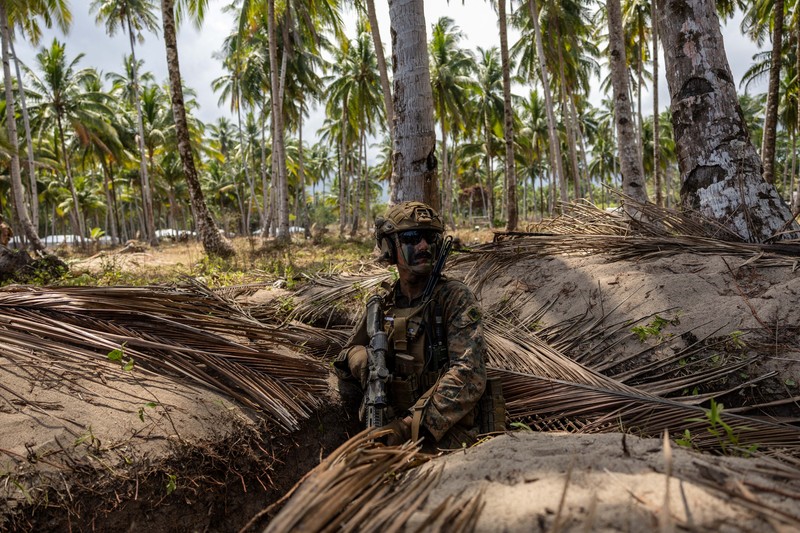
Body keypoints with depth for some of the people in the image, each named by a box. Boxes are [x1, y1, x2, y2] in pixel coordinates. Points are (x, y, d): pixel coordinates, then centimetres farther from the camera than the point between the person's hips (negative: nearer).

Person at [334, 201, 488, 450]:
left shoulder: (456, 297, -8)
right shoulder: (382, 305, 7)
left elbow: (469, 375, -18)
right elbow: (349, 351, 20)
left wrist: (412, 427, -24)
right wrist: (363, 360, -5)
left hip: (443, 437, -4)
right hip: (390, 432, 4)